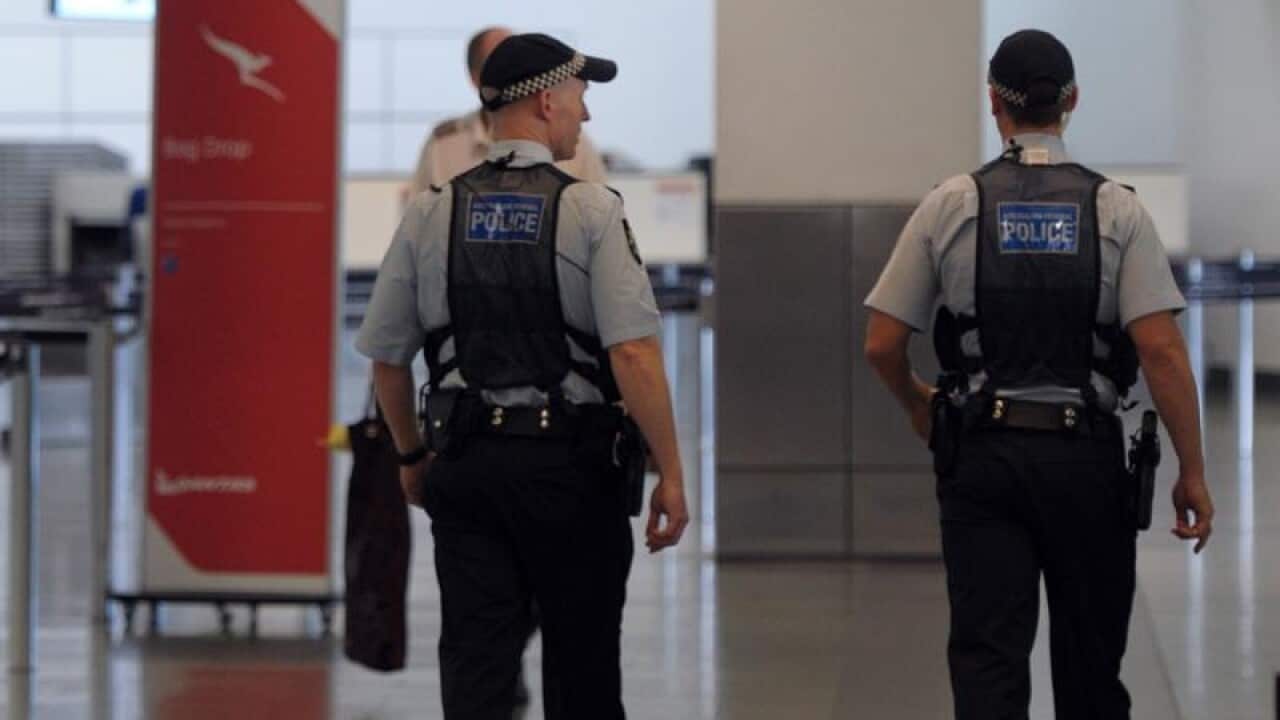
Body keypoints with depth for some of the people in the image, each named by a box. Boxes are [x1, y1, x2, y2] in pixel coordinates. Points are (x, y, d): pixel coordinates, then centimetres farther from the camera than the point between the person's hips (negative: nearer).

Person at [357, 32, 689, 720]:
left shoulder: (430, 213, 4)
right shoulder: (590, 209, -7)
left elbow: (386, 355, 9)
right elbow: (634, 353, -15)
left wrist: (411, 457, 25)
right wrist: (671, 475, -9)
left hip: (463, 464, 3)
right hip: (568, 462, -3)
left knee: (474, 664, 2)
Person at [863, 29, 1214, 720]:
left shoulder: (950, 205, 0)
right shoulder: (1117, 209, -2)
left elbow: (882, 344, 1)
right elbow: (1160, 348, -10)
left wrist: (918, 405, 23)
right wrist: (1192, 472, -4)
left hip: (981, 455, 0)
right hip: (1085, 456, 0)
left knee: (987, 652, -3)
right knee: (1090, 654, 14)